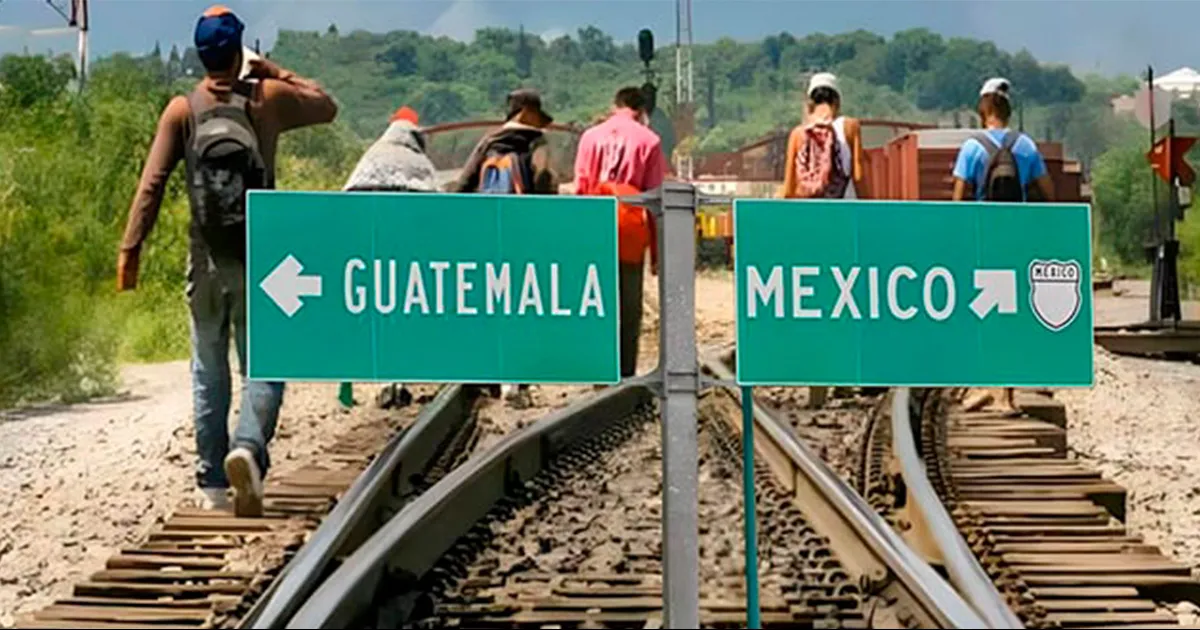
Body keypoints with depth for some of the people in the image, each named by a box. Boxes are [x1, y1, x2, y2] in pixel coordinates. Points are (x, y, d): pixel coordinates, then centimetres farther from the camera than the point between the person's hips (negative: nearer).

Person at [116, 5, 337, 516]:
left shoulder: (182, 110, -3)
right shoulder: (268, 98, -2)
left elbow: (152, 183, -8)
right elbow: (326, 106, 17)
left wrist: (131, 249, -6)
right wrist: (275, 72, 22)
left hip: (207, 263, 1)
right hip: (262, 262, -1)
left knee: (209, 375, 11)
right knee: (263, 367, 4)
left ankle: (213, 485, 13)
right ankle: (248, 446, -23)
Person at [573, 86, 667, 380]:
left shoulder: (590, 136, 9)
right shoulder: (648, 140, 3)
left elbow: (580, 189, 7)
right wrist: (656, 252, 4)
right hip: (630, 229, -2)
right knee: (629, 308, 4)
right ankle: (626, 375, 2)